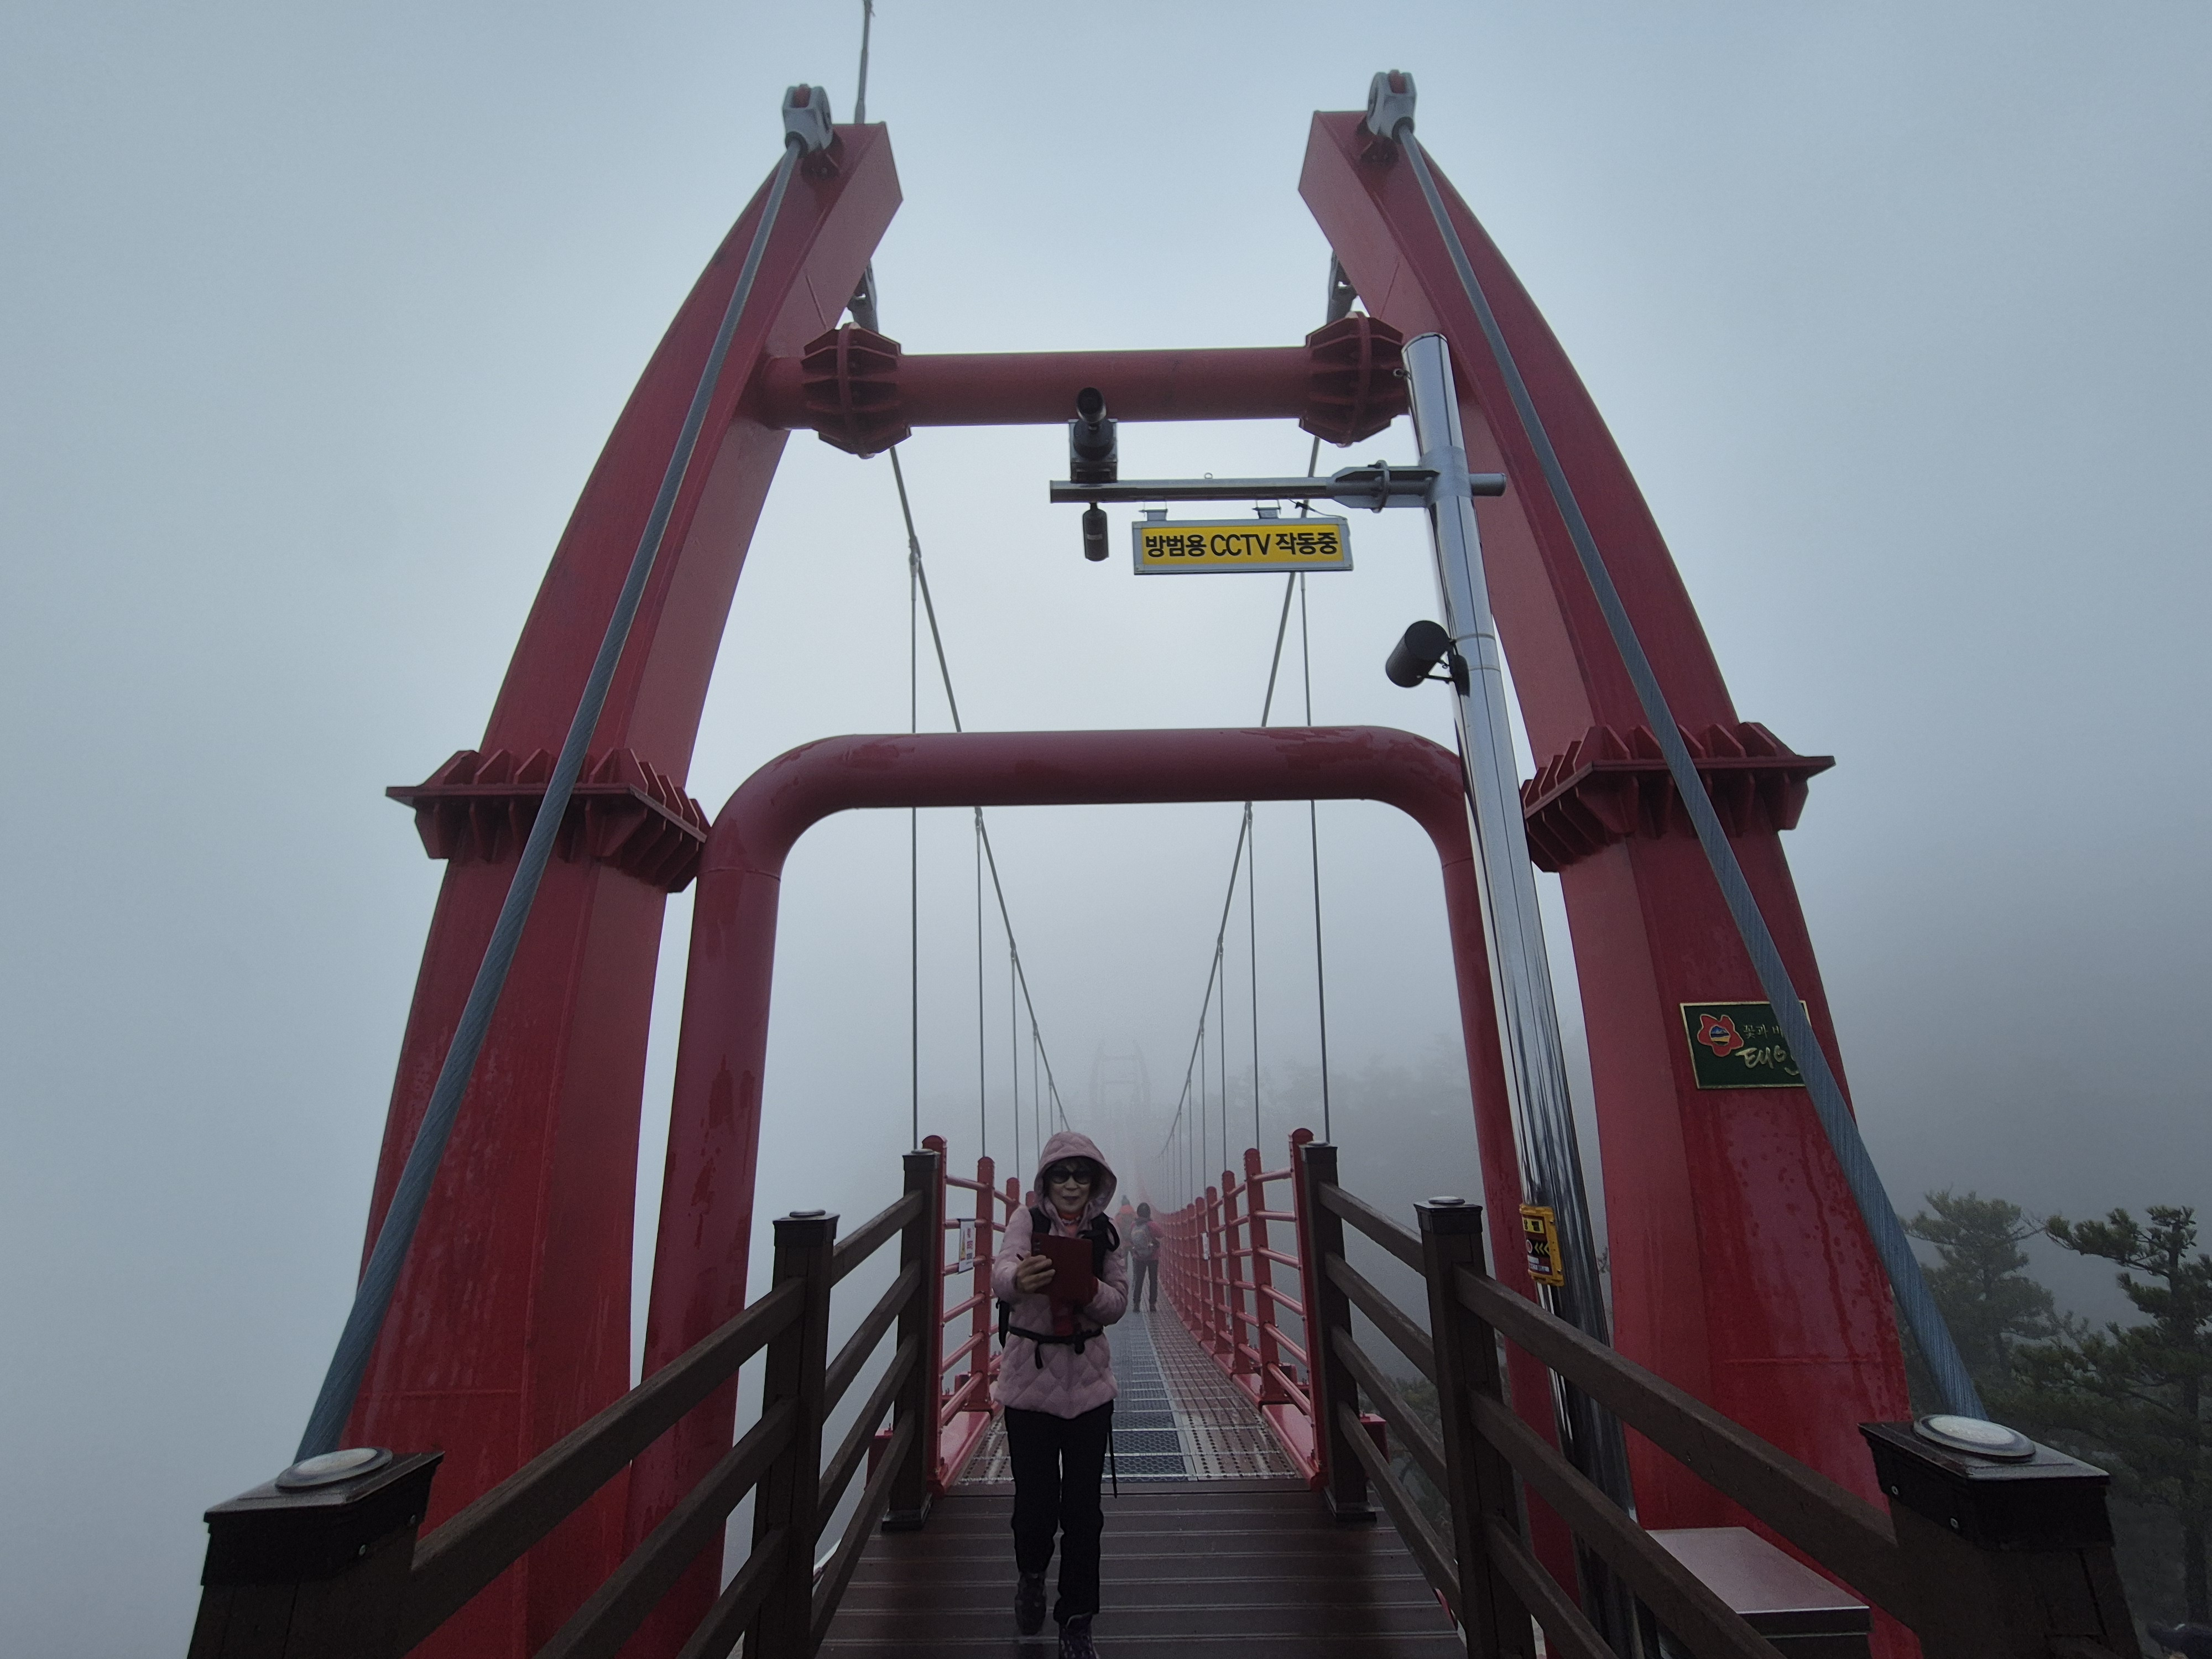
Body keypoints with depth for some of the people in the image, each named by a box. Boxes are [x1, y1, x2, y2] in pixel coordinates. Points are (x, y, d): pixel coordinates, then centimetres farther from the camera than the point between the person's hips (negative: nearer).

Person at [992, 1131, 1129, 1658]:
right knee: (1035, 1500, 6)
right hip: (1029, 1380, -2)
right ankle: (1031, 1574, 40)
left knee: (1083, 1507, 5)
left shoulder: (1105, 1234, 0)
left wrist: (1090, 1290, -27)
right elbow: (1001, 1271, -26)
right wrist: (1018, 1278, -50)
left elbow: (1118, 1302, -5)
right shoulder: (1027, 1221, -8)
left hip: (1088, 1382, 2)